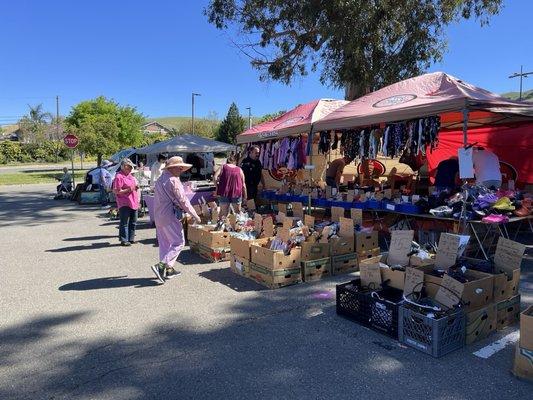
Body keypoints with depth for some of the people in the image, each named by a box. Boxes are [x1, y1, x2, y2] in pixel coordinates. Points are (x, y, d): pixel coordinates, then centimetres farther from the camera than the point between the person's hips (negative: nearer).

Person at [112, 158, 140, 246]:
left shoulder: (131, 175, 18)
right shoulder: (119, 176, -10)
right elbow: (116, 191, -15)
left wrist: (136, 187, 8)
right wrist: (128, 190, -20)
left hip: (133, 203, 9)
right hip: (124, 204, -9)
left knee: (133, 222, 13)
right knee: (124, 223, -3)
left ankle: (131, 238, 23)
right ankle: (124, 240, 4)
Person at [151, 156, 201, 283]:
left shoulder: (160, 179, 15)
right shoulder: (173, 181, -14)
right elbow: (183, 200, -16)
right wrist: (195, 215, -10)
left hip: (158, 216, 10)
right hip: (170, 217, -10)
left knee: (164, 243, 13)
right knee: (178, 242, -3)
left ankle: (169, 269, 19)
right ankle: (161, 266, -11)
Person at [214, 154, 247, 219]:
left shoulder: (223, 167, 7)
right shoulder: (239, 170, 9)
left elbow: (215, 177, -7)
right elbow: (243, 185, 6)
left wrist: (217, 187, 3)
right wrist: (245, 196, 11)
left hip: (224, 192, 0)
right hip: (236, 193, 0)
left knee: (223, 212, 7)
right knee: (238, 212, 13)